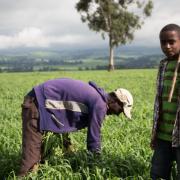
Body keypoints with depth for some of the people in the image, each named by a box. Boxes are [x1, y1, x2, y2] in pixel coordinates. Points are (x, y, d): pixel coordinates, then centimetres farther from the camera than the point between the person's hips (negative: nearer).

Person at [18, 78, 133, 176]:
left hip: (43, 103, 10)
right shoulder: (100, 104, -16)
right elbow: (94, 136, -11)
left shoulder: (95, 95, 15)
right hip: (39, 103, -10)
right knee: (32, 154, -13)